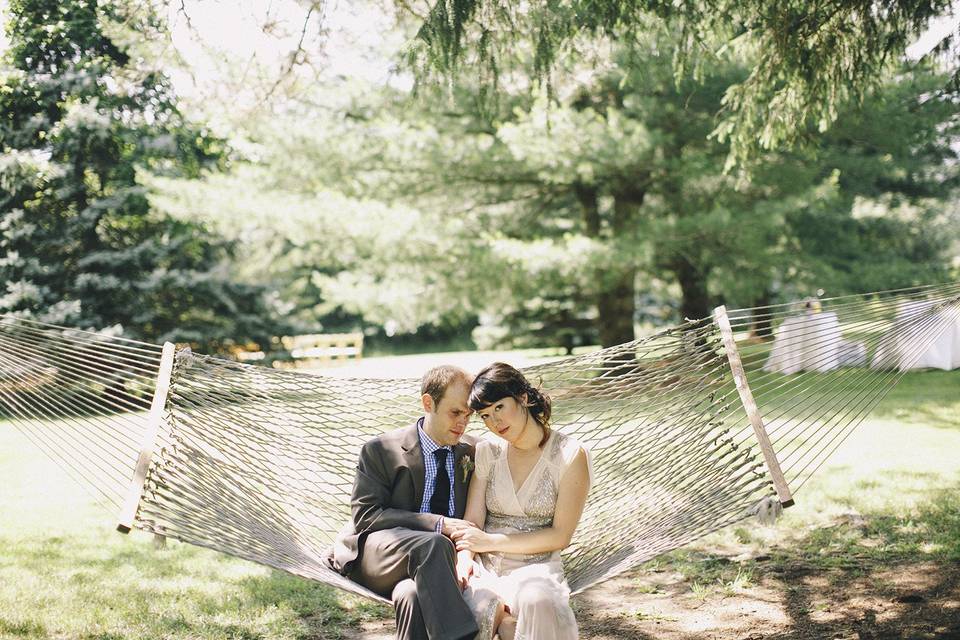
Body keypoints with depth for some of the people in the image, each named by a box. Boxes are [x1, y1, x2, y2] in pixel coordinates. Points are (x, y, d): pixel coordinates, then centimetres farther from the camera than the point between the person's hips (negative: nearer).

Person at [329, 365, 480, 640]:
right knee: (433, 544, -36)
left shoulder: (472, 455, 11)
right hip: (375, 558, -2)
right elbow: (366, 516, -9)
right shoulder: (380, 451, 0)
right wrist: (436, 524, -19)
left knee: (413, 594, -36)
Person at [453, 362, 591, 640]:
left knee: (537, 600, -38)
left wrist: (492, 541, -8)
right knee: (473, 611, -33)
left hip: (538, 568, -2)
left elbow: (560, 536, -4)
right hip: (487, 571, 2)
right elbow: (472, 520, 5)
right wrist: (464, 557, -17)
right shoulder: (487, 452, 11)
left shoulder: (569, 455, -2)